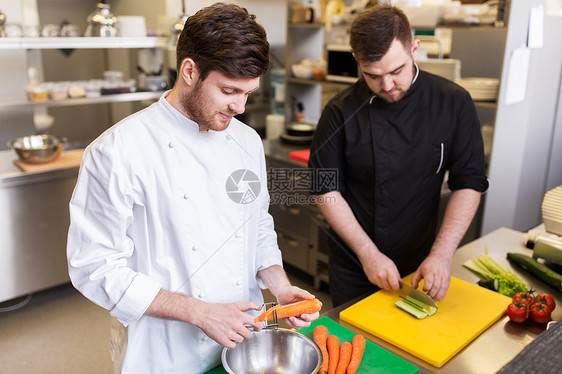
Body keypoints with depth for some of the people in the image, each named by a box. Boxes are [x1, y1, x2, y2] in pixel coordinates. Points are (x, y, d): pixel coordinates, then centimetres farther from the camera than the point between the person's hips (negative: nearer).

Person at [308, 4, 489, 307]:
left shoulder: (453, 103, -9)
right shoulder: (341, 112, -14)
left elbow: (469, 183, -7)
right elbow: (326, 190, -11)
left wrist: (441, 254, -17)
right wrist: (368, 254, -15)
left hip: (420, 266, 2)